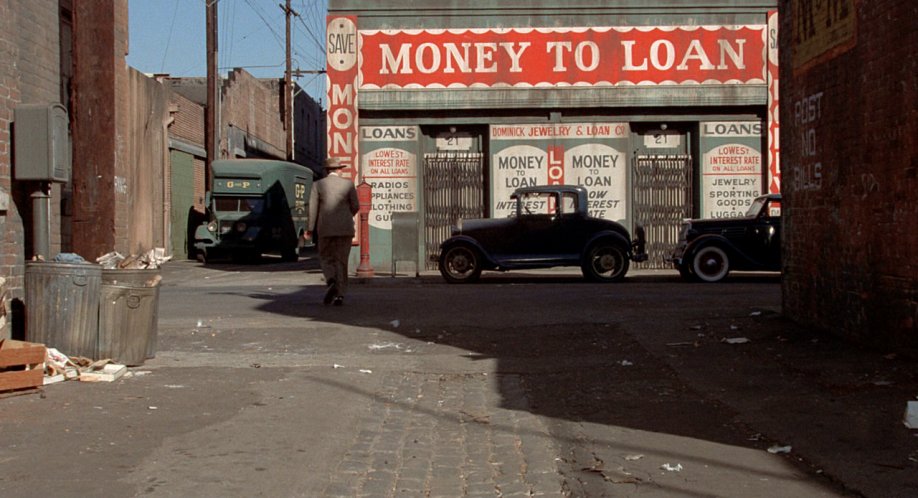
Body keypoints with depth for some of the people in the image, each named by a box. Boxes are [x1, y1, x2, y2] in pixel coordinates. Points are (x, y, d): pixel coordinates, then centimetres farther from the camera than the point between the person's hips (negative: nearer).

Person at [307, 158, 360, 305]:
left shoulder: (318, 185, 1)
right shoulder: (348, 184, 1)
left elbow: (313, 208, -2)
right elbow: (355, 206, 3)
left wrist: (310, 229, 4)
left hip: (326, 228, 0)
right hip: (345, 228, 0)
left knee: (326, 259, 11)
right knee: (341, 261, 6)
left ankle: (331, 282, -17)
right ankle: (340, 295, 0)